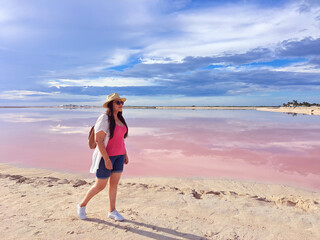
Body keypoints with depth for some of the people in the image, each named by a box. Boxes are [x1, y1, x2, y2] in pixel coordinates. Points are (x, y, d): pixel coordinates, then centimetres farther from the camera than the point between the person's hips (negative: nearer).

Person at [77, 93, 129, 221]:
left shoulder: (119, 119, 7)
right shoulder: (104, 119, -18)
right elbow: (99, 140, -21)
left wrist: (125, 154, 13)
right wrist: (107, 159, -23)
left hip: (119, 155, 7)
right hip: (106, 156, -7)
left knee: (114, 183, 10)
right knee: (100, 186, 4)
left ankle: (112, 211, 24)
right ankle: (82, 205, 27)